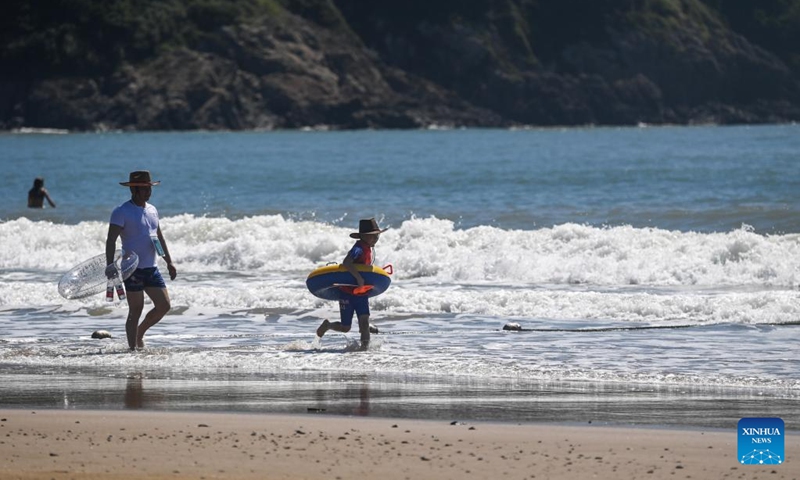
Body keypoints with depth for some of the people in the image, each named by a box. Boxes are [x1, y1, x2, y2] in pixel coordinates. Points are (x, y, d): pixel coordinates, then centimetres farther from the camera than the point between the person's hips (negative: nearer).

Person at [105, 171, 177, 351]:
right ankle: (133, 347, 0)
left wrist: (169, 262, 20)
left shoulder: (152, 210, 15)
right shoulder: (122, 212, -9)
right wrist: (110, 265, -28)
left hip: (151, 268, 7)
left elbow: (160, 238, 24)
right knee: (136, 310, -6)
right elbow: (111, 240, -16)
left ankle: (140, 334, 23)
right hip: (132, 269, -7)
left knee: (164, 305, 3)